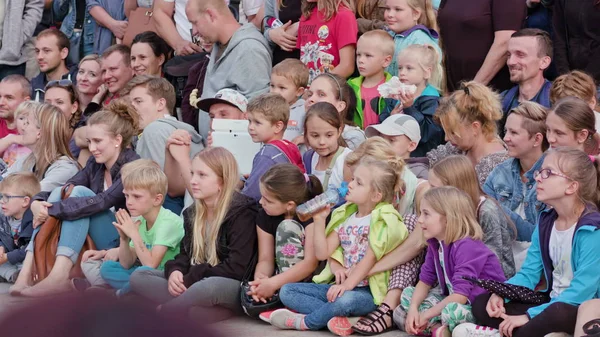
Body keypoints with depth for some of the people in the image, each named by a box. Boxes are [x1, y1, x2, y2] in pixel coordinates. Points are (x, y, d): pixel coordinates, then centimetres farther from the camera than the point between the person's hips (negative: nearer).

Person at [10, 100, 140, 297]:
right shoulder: (96, 164, 8)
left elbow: (102, 202, -28)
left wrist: (51, 210, -28)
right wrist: (37, 202, -21)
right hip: (100, 244, 7)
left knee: (80, 193, -23)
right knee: (59, 193, -11)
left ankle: (59, 275, -36)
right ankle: (27, 271, -24)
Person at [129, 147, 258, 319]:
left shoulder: (241, 213, -12)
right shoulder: (193, 213, 12)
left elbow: (236, 268, -20)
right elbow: (186, 254, 16)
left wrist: (191, 279, -18)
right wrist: (175, 271, -9)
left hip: (236, 287, -8)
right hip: (196, 283, 8)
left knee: (209, 286, -42)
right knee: (138, 277, -5)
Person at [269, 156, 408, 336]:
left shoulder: (382, 220, -7)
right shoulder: (345, 217, 12)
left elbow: (370, 259, -16)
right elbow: (322, 253, 7)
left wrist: (347, 285, -25)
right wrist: (319, 220, -2)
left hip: (366, 292, -7)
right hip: (340, 286, 7)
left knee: (346, 300, -42)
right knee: (287, 291, -7)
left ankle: (304, 322, -17)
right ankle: (339, 319, -27)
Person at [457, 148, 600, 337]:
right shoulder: (546, 221, 7)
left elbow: (582, 292, -25)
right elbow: (529, 273, 9)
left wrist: (530, 316, -28)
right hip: (552, 301, 8)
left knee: (558, 313, -42)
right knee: (481, 304, -2)